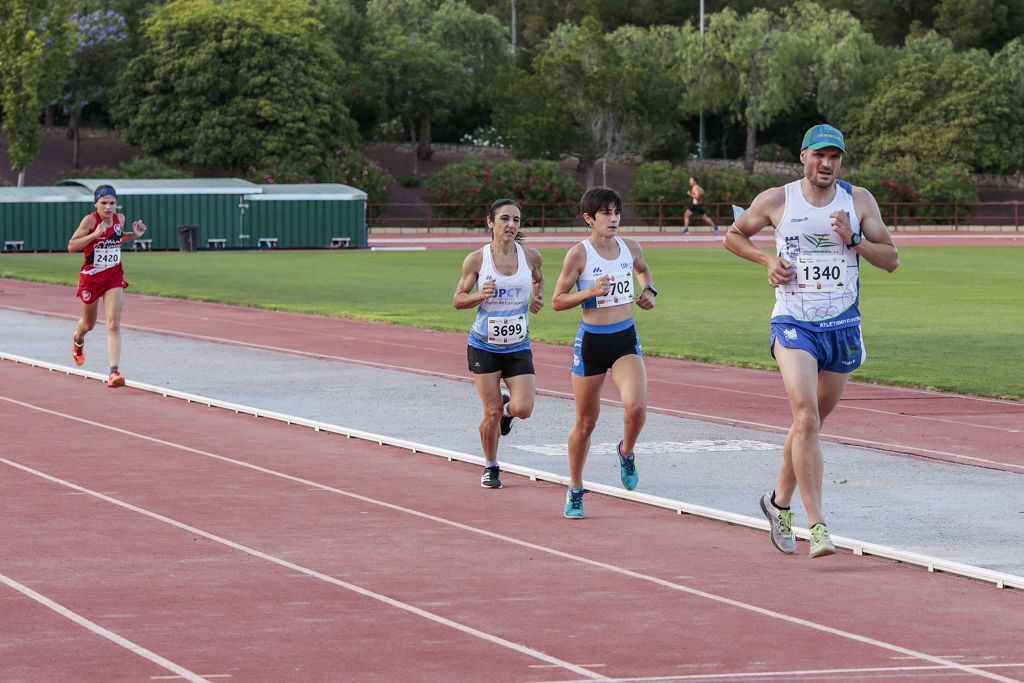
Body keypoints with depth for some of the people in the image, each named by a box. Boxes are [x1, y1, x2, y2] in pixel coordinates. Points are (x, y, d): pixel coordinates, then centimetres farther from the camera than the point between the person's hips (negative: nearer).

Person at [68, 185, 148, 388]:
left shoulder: (120, 219, -1)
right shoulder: (90, 220, -16)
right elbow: (71, 246, -19)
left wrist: (134, 234, 1)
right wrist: (94, 234, -31)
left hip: (114, 276, 2)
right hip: (91, 277, -2)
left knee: (114, 325, -14)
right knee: (89, 324, 19)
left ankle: (114, 372, -20)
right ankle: (78, 340, 57)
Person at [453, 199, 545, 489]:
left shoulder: (530, 256, -2)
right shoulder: (476, 260, -7)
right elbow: (458, 299, 0)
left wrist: (538, 298, -1)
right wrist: (480, 295, -20)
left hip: (518, 348, 2)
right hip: (484, 347, -2)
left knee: (523, 409, -13)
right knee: (491, 414, -3)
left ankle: (506, 408, 25)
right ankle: (491, 467, 22)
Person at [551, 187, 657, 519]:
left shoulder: (630, 247, 2)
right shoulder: (578, 254, -10)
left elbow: (642, 269, 27)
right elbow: (557, 301, -6)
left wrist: (649, 290, 7)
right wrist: (590, 292, -20)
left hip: (627, 339, 2)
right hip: (591, 341, -2)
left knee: (636, 406, -22)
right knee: (585, 422, 7)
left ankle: (626, 452, 11)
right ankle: (575, 490, 26)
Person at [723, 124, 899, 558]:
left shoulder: (858, 200, 3)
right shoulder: (776, 201, -2)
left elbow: (891, 259, 4)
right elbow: (733, 236, 14)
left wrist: (854, 240, -13)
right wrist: (766, 259, -4)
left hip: (843, 327, 3)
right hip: (793, 324, -3)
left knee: (812, 423, 14)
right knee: (806, 420, -19)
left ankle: (780, 501, 37)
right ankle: (817, 525, -22)